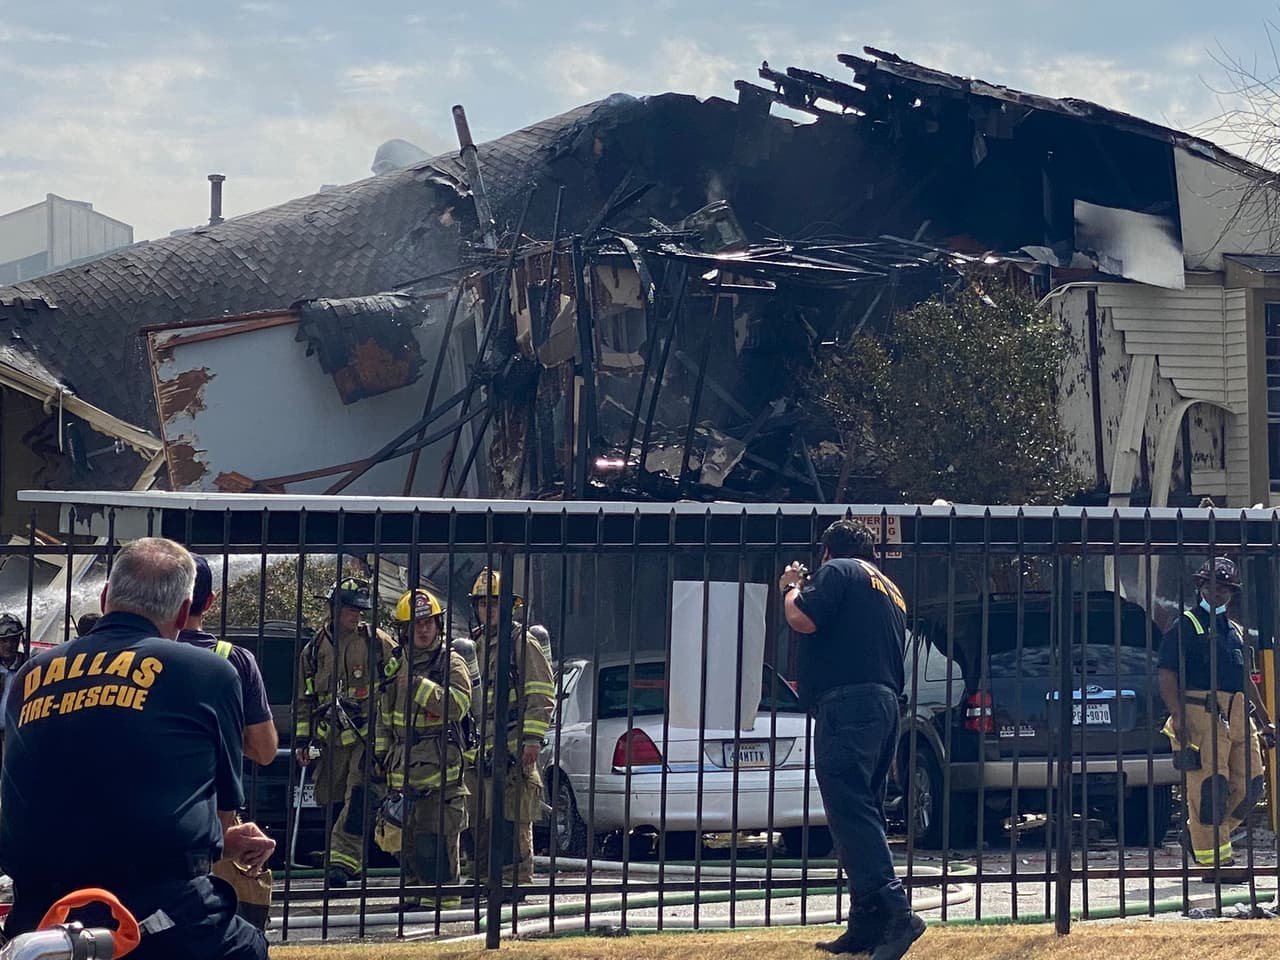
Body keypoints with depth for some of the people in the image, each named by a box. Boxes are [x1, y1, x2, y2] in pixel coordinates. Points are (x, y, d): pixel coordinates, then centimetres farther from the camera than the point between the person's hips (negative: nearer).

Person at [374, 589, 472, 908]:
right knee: (405, 837, 10)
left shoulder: (451, 663, -4)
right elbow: (384, 716, 25)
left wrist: (418, 686, -23)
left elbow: (458, 704, -21)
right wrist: (381, 755, 20)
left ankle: (444, 893, -6)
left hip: (441, 770, -7)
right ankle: (416, 890, 21)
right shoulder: (398, 666, 16)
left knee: (438, 837, -10)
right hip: (403, 770, 7)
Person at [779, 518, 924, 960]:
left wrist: (792, 587, 7)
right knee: (864, 815, 12)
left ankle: (896, 912, -27)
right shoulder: (891, 592, 27)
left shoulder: (839, 572, -1)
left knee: (850, 812, -15)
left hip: (847, 704, -10)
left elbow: (802, 619, -14)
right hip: (885, 704, 10)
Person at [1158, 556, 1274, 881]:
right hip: (1200, 713, -8)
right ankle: (1214, 860, -7)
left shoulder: (1235, 631, 24)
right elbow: (1166, 674, -7)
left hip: (1237, 715, 8)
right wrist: (1178, 718, -19)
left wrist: (1264, 719, 29)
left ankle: (1198, 834, 20)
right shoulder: (1186, 626, 1)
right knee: (1209, 786, -11)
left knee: (1250, 783, 5)